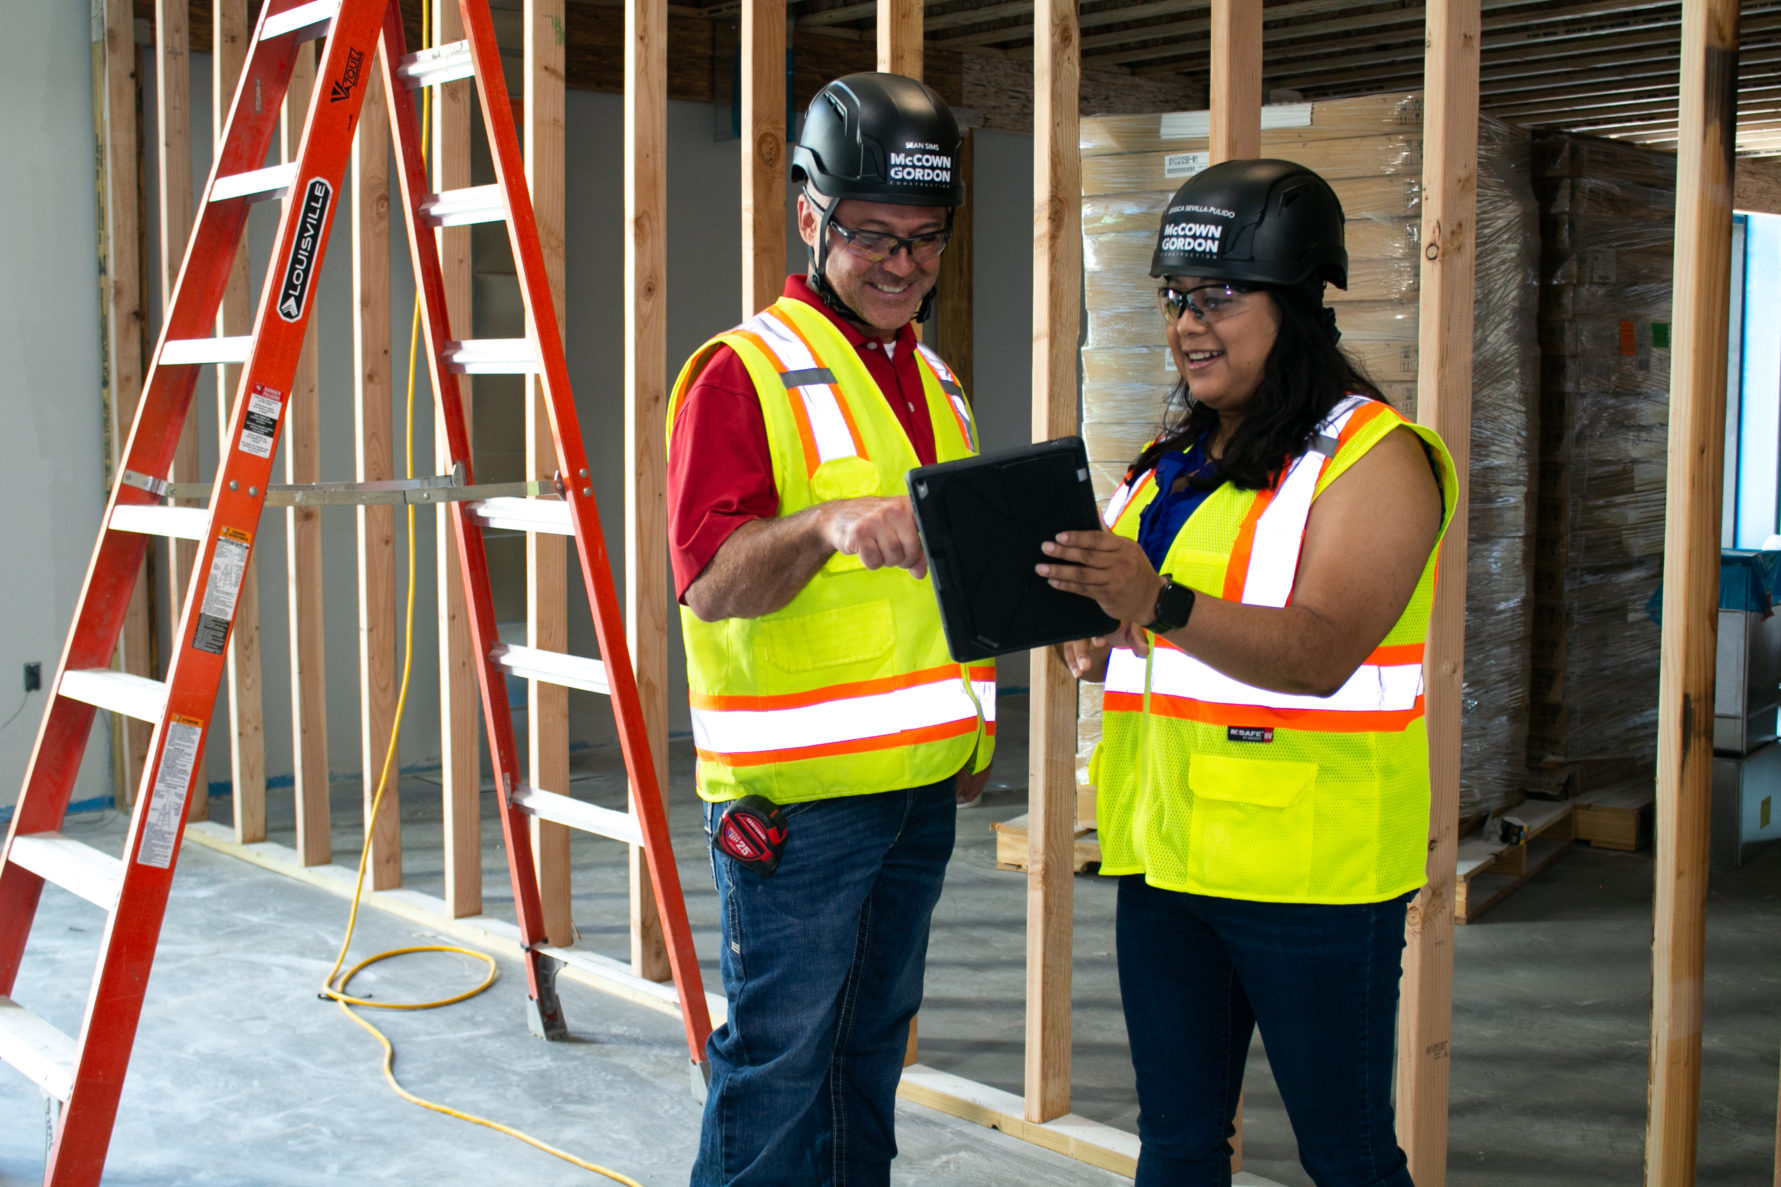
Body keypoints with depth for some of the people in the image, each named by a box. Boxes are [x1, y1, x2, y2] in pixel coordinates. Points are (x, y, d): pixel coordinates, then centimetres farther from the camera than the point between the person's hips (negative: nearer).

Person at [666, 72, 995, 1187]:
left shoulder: (935, 383, 16)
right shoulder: (743, 370, -10)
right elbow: (712, 580, -20)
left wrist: (975, 719, 18)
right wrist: (827, 525, -38)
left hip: (924, 784, 7)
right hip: (797, 789, -7)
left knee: (874, 1043, 17)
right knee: (778, 1054, -1)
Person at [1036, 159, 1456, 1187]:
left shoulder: (1376, 456, -9)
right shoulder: (1177, 459, 15)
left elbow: (1322, 652, -22)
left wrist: (1159, 606, -35)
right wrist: (1100, 645, 1)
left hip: (1309, 867, -7)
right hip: (1165, 850, 7)